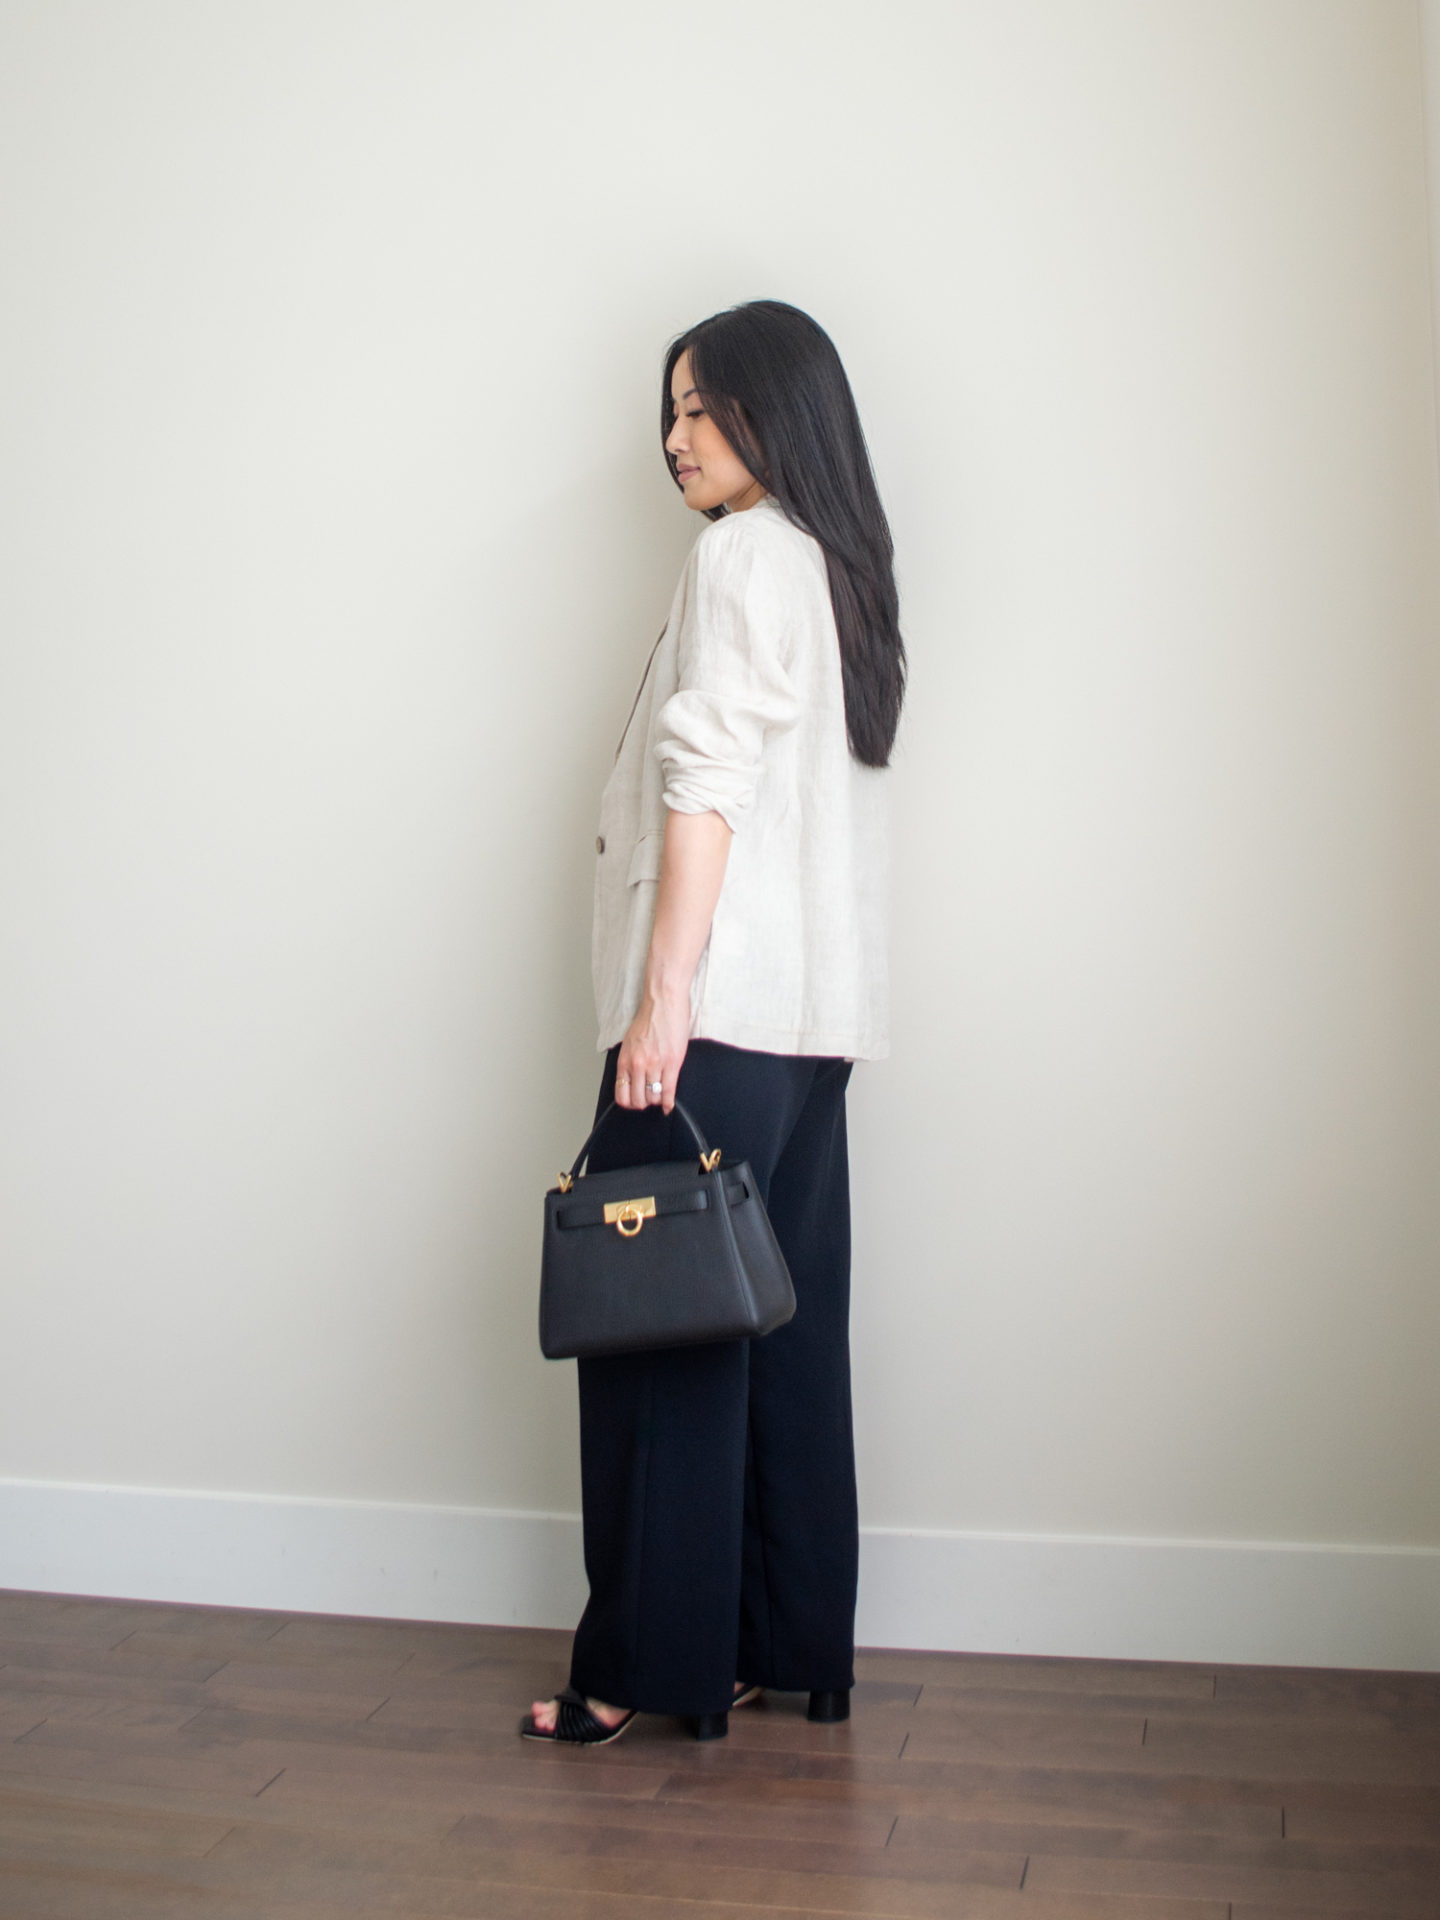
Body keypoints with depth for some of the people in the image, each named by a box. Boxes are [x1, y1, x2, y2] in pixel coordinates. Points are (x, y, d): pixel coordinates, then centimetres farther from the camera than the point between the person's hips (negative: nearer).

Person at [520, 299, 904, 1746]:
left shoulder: (744, 554, -5)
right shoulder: (839, 567, 21)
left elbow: (711, 781, -15)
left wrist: (661, 994, -18)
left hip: (720, 1006, -9)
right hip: (815, 1017, 9)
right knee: (784, 1328, 10)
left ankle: (654, 1664, 2)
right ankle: (789, 1648, 16)